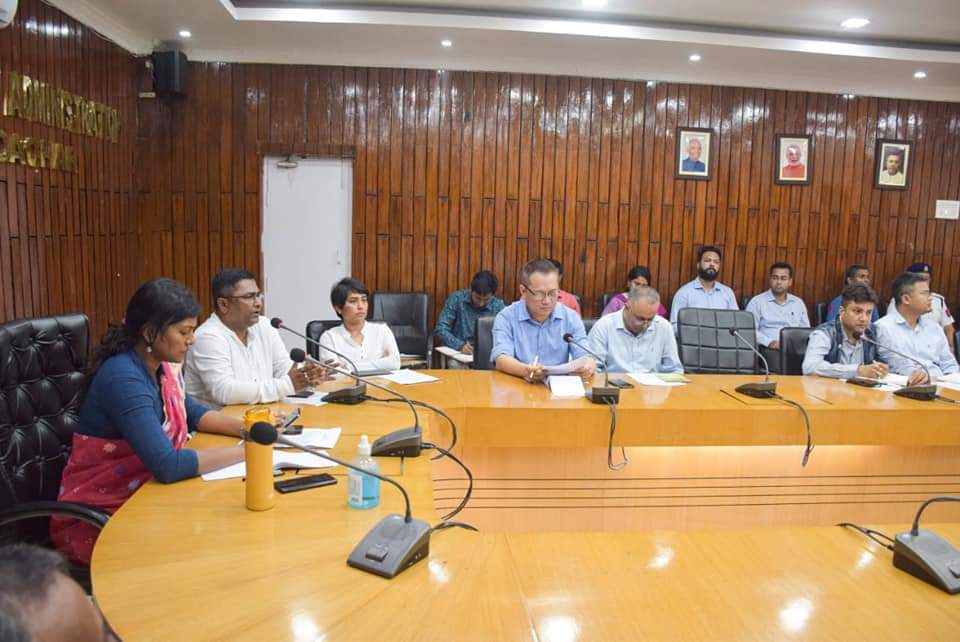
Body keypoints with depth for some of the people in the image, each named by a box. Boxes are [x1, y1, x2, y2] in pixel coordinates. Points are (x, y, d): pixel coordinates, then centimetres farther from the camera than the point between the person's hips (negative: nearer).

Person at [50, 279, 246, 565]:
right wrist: (246, 451, -26)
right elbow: (167, 465, -33)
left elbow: (192, 412, 15)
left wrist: (246, 427, -2)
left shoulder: (163, 365, -2)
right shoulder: (123, 377, -27)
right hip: (100, 516, -7)